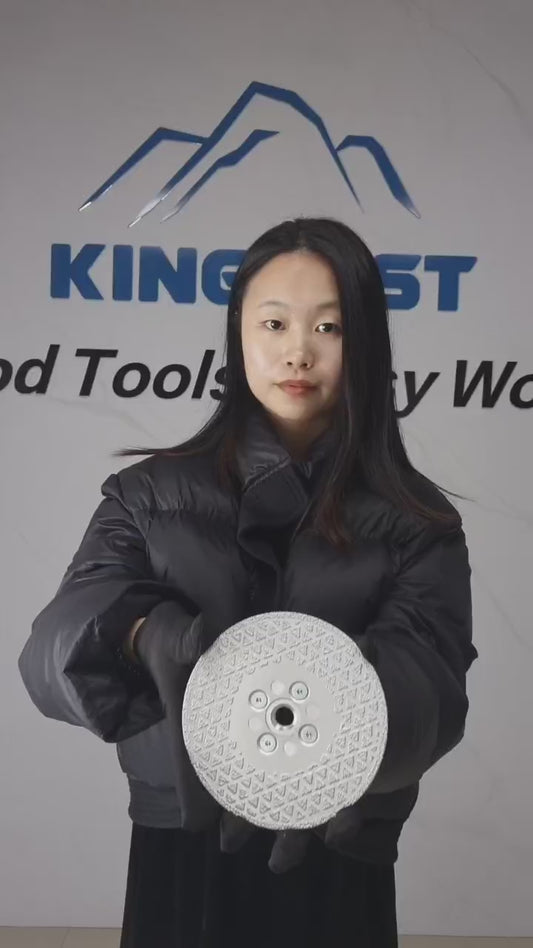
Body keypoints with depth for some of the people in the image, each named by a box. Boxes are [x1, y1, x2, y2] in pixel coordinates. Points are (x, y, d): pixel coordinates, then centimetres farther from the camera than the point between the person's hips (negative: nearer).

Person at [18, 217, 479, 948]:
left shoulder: (416, 522, -3)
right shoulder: (149, 495, -2)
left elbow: (430, 681, -17)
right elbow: (54, 649, -11)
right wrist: (149, 633, -34)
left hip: (337, 864, 0)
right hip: (179, 853, 1)